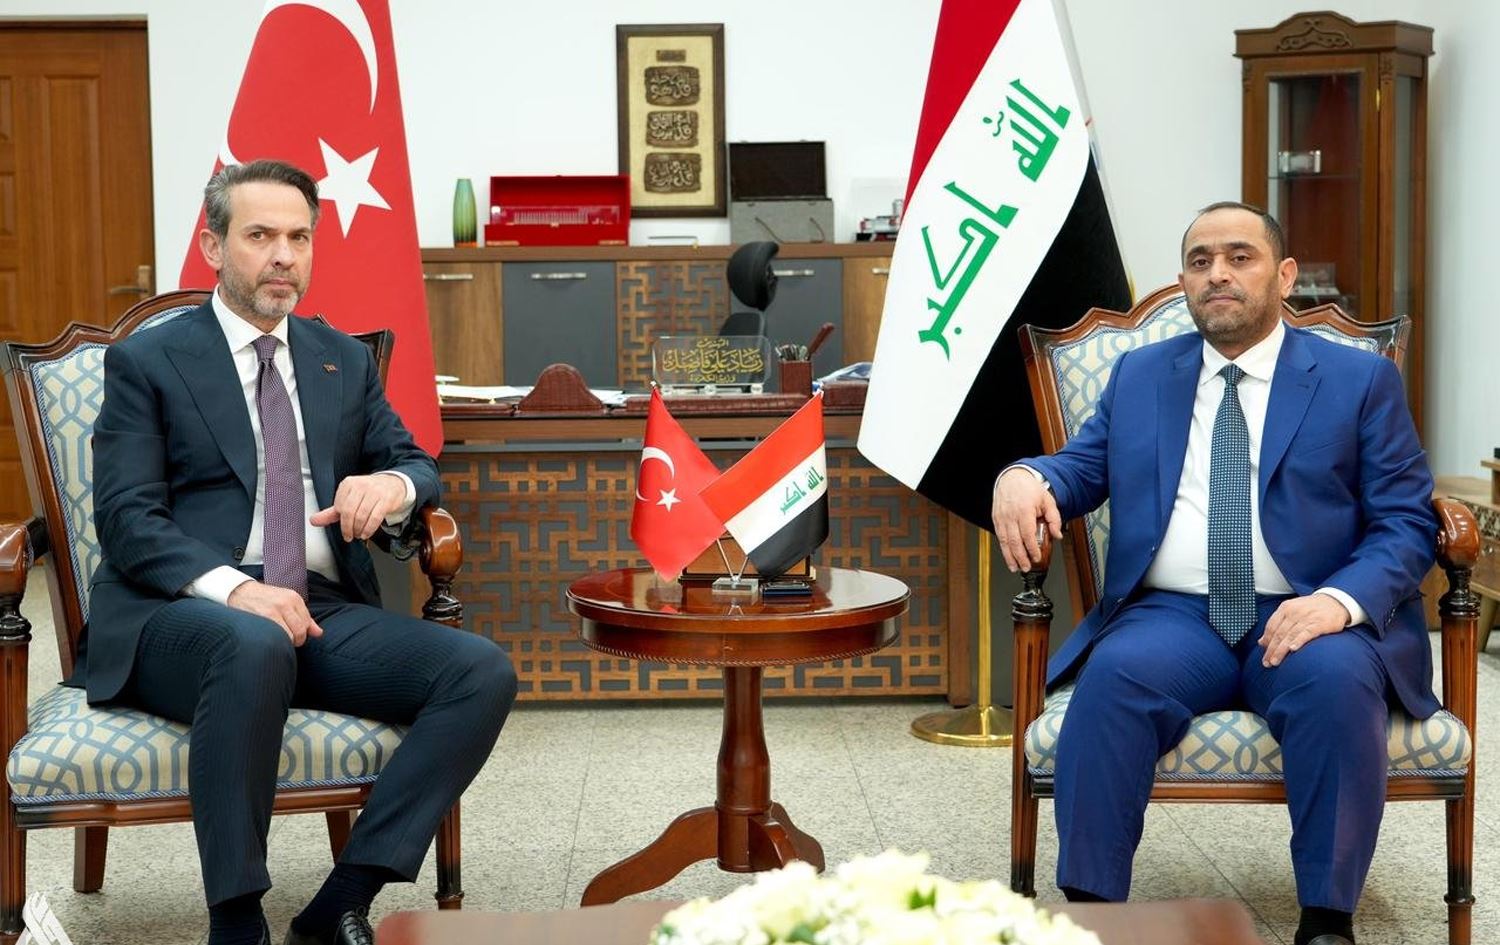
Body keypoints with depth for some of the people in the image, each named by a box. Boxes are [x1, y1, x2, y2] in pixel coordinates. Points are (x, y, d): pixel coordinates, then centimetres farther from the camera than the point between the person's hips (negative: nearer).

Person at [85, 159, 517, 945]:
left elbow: (415, 464, 19)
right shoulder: (145, 361, 6)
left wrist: (393, 486, -9)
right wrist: (230, 587, -24)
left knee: (482, 672, -21)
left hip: (326, 614, 5)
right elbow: (127, 516, -5)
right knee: (254, 647, -41)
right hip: (183, 616, -5)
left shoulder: (345, 360, 21)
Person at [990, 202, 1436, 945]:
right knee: (1115, 676, -31)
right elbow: (1082, 468, 14)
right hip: (1173, 617, 2)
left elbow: (1406, 521, 2)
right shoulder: (1138, 374, 19)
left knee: (1336, 682, -35)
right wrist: (1024, 477, -12)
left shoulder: (1361, 380, 9)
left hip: (1306, 617, -1)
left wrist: (1343, 600, -18)